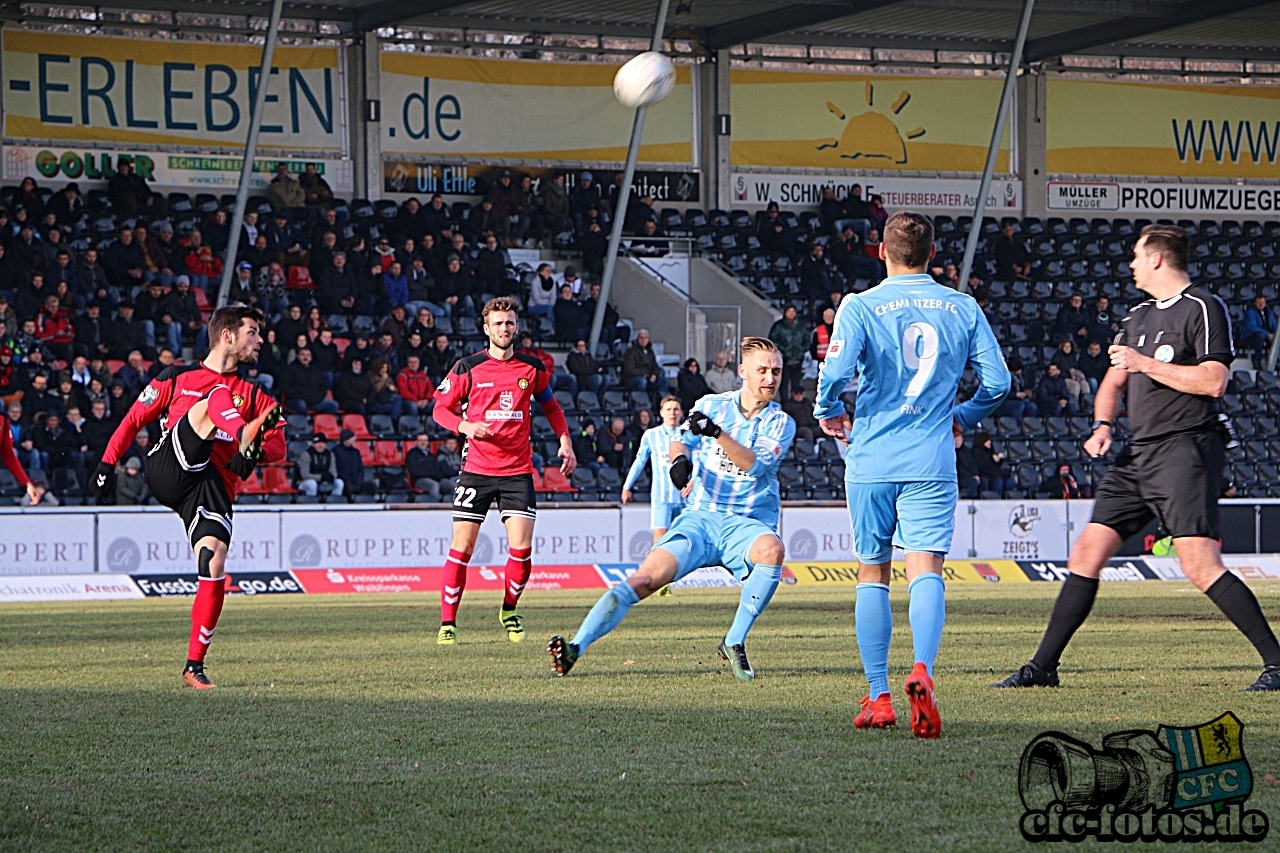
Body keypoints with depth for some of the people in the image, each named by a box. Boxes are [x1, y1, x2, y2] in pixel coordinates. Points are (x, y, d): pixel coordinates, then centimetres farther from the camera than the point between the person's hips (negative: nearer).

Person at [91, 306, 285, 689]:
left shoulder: (253, 396, 23)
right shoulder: (177, 379, 18)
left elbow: (278, 447, 14)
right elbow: (134, 419, 21)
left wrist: (255, 454, -8)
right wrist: (108, 463, 12)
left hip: (213, 484, 2)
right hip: (168, 468, -2)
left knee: (214, 569, -17)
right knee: (217, 398, -22)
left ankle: (194, 665, -8)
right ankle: (245, 437, -58)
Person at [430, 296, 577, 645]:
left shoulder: (532, 368, 6)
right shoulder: (467, 368, -1)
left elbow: (550, 406, 21)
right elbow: (441, 408, 6)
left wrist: (565, 442, 8)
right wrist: (465, 426, -13)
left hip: (518, 471, 2)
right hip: (476, 469, -2)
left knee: (521, 547, -8)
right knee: (462, 546, -7)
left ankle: (509, 610, 17)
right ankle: (448, 622, 2)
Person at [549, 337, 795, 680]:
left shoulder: (780, 423, 3)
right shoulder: (712, 405, 10)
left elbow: (755, 465, -12)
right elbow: (681, 440, 4)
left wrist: (716, 433, -27)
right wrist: (679, 458, -20)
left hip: (747, 525, -1)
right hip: (700, 518, 1)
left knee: (772, 549, -36)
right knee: (645, 579, -21)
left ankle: (734, 644, -20)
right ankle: (575, 648, -28)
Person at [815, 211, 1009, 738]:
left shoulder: (860, 306, -3)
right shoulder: (962, 308, 6)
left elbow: (836, 372, -16)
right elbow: (997, 381, 4)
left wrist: (829, 413, 5)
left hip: (871, 459, -1)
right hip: (932, 462, 1)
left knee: (872, 574, 11)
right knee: (925, 569, -7)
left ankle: (878, 697, 11)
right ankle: (922, 670, -33)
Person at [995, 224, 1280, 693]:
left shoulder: (1204, 308, -5)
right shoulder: (1139, 315, 20)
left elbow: (1213, 381, -16)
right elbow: (1113, 382, 27)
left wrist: (1145, 363, -13)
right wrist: (1103, 425, 8)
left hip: (1186, 448, -8)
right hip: (1139, 454, 8)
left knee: (1199, 565, -19)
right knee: (1086, 554, 5)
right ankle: (1042, 667, 11)